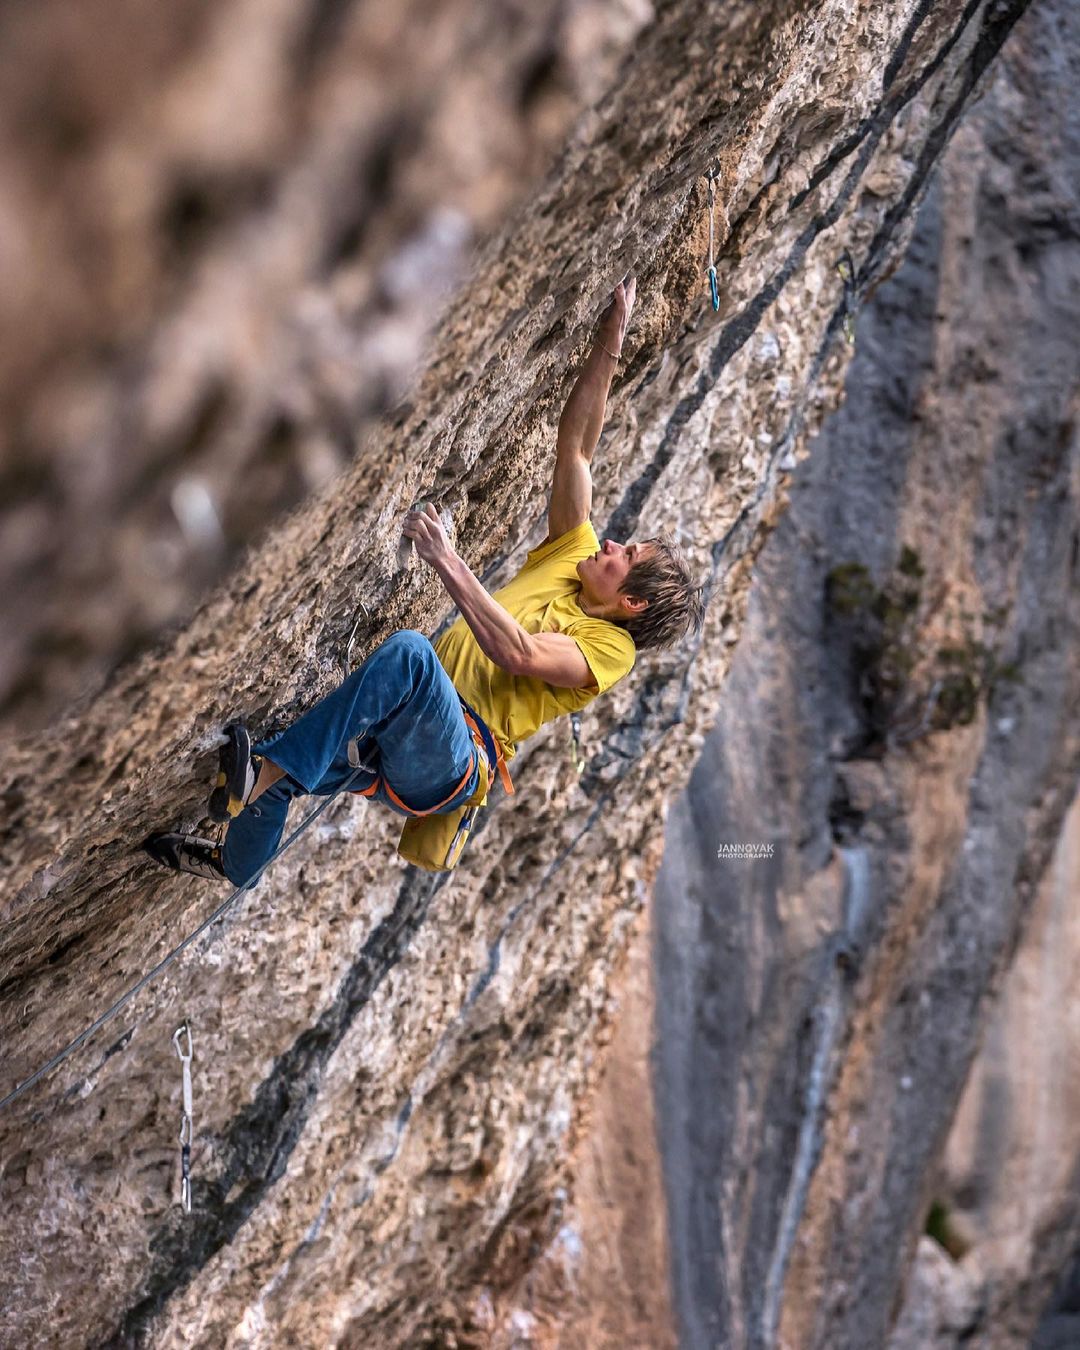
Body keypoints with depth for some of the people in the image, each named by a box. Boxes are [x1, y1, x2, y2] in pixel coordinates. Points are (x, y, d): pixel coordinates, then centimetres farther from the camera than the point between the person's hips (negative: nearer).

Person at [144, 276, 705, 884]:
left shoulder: (610, 647, -2)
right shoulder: (574, 555, 21)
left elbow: (516, 653, -21)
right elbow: (576, 447, 17)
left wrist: (447, 560, -26)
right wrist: (610, 342, 11)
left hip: (450, 762, -9)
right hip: (402, 739, 9)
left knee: (409, 650, -39)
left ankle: (256, 776, -44)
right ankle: (233, 865, 25)